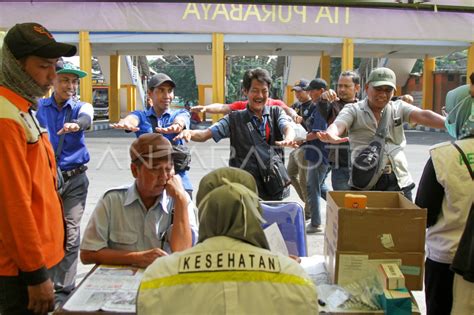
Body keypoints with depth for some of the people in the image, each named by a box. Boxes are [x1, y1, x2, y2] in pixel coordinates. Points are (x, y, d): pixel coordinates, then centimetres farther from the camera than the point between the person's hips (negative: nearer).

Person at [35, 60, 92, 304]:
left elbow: (86, 119, -21)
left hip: (74, 180, 0)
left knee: (70, 235, 0)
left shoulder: (82, 107, 2)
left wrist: (76, 124, -45)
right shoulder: (38, 107, 4)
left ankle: (64, 289, 11)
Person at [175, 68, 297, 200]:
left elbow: (287, 127, -15)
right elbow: (205, 134, -5)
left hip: (276, 188, 2)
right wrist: (190, 133, -28)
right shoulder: (235, 119, 3)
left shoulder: (276, 112, 6)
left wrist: (288, 139, -40)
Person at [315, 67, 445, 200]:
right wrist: (330, 136, -39)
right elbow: (338, 125, -15)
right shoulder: (353, 110, 3)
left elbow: (423, 116, -4)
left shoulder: (399, 108, 11)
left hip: (399, 181, 3)